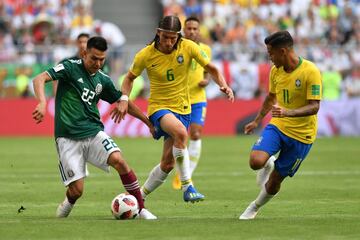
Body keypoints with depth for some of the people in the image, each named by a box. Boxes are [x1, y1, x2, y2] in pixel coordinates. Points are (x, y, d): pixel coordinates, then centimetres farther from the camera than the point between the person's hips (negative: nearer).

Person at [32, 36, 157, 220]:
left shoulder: (103, 80, 10)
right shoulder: (71, 67, -5)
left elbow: (124, 102, 23)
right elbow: (39, 79, -17)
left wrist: (149, 122, 24)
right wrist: (42, 103, -35)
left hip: (93, 132, 4)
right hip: (68, 138, -3)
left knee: (118, 161, -24)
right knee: (76, 190, -9)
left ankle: (141, 209, -13)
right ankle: (67, 205, 29)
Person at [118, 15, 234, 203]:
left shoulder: (188, 47, -10)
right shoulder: (146, 55, -12)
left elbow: (211, 69, 0)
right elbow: (130, 78, 4)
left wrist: (223, 85, -18)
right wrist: (124, 100, -12)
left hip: (182, 108, 3)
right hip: (159, 107, -3)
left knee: (168, 163, 4)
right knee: (180, 132, -36)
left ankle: (140, 196, 25)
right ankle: (187, 187, -30)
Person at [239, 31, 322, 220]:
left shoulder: (311, 72, -19)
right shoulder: (275, 71, 1)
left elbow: (314, 107, -22)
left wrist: (288, 113, -37)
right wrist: (257, 121, 29)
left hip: (301, 134, -4)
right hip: (277, 126, 4)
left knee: (274, 182, 4)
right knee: (256, 161, -23)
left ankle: (255, 207, 34)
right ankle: (268, 164, 14)